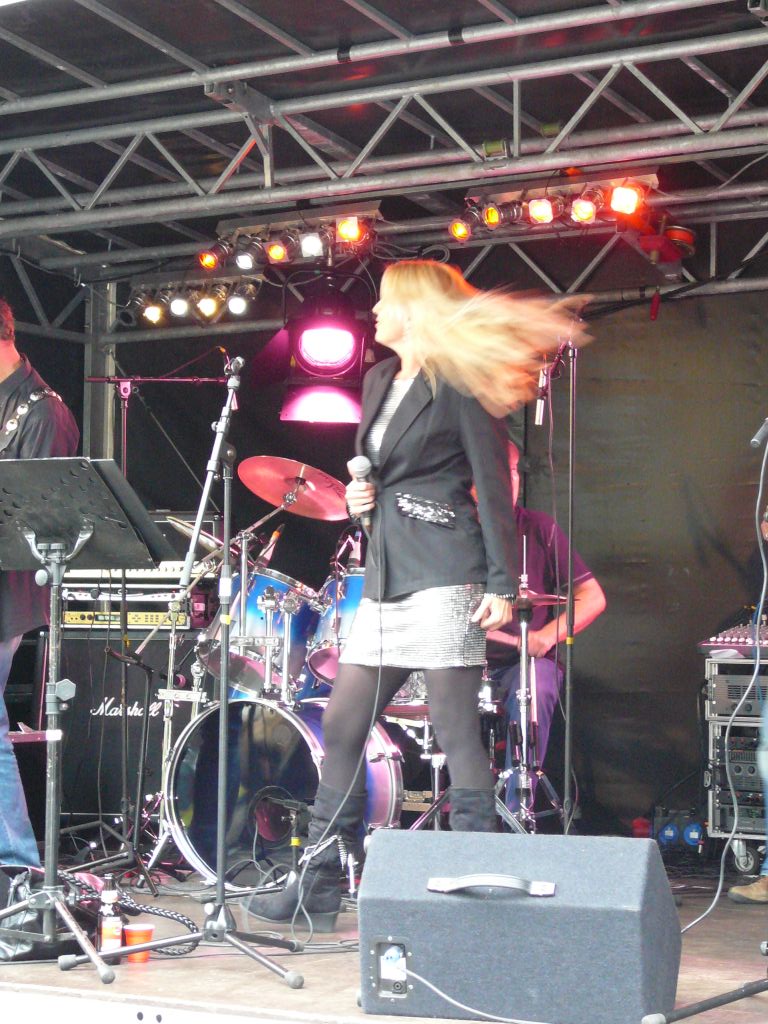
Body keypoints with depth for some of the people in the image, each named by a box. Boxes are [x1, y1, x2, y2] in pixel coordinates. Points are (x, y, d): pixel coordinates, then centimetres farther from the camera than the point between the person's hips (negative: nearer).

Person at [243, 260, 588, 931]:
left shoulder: (457, 383, -4)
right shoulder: (379, 380, 20)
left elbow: (493, 485, -8)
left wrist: (502, 585, -14)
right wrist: (359, 496, 6)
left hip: (444, 569, -8)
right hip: (386, 572, 9)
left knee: (456, 730, -7)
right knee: (341, 725, 8)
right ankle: (318, 887, 15)